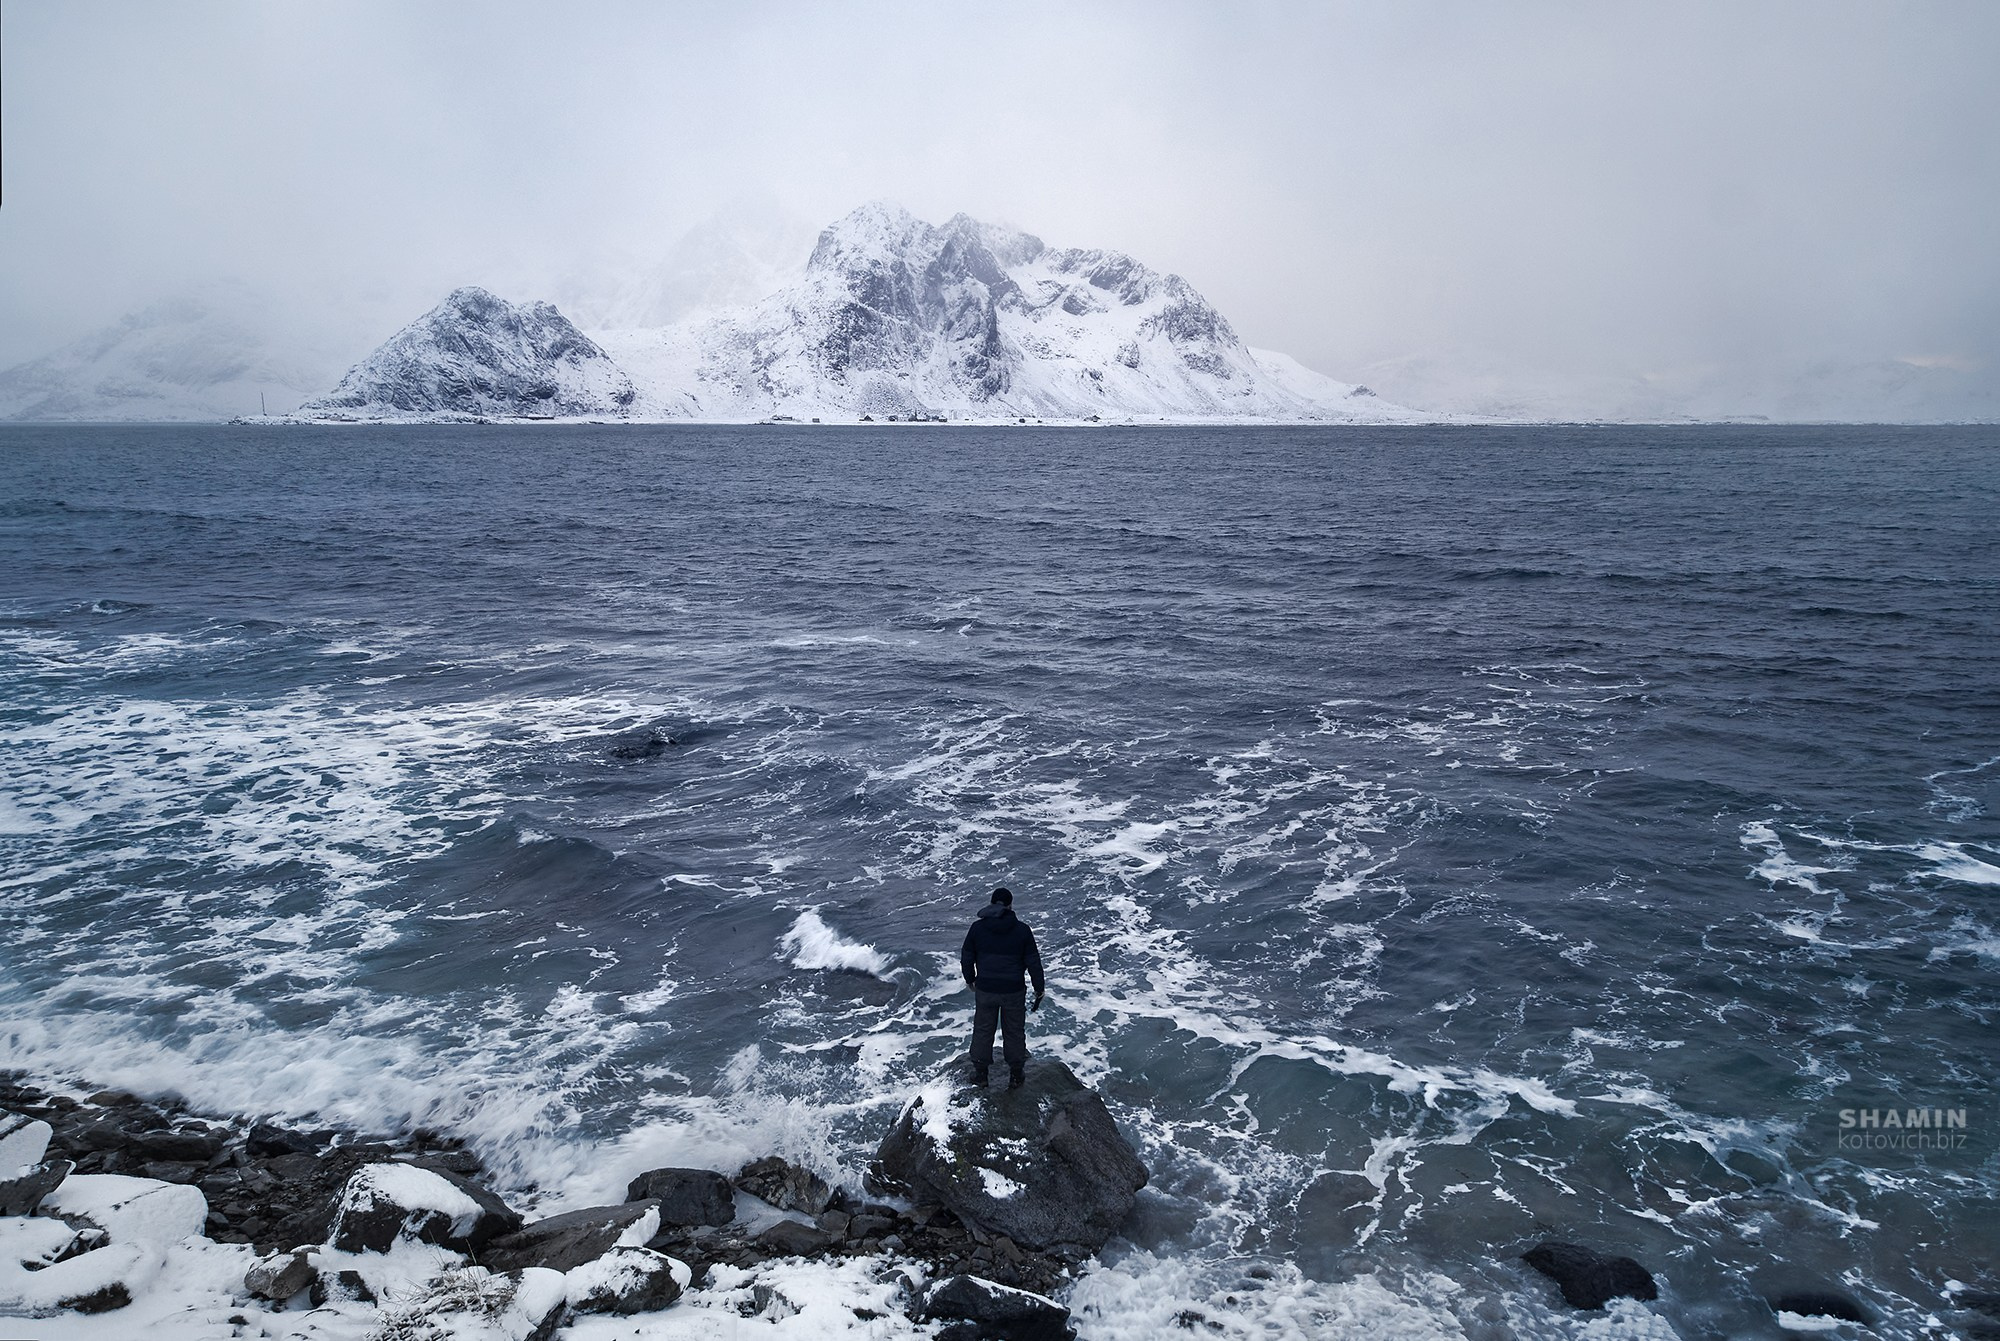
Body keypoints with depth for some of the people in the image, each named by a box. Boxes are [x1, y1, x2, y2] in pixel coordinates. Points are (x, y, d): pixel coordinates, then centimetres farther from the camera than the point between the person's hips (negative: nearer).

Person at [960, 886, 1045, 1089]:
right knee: (1014, 1033, 14)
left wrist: (970, 979, 19)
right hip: (1014, 991, -1)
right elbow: (1033, 962, -6)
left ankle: (980, 1074, 26)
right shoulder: (1022, 930, -10)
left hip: (985, 990, 1)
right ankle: (1015, 1076, 23)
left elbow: (966, 958, 2)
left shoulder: (978, 928, -6)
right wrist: (1039, 989, 5)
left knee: (983, 1031, 16)